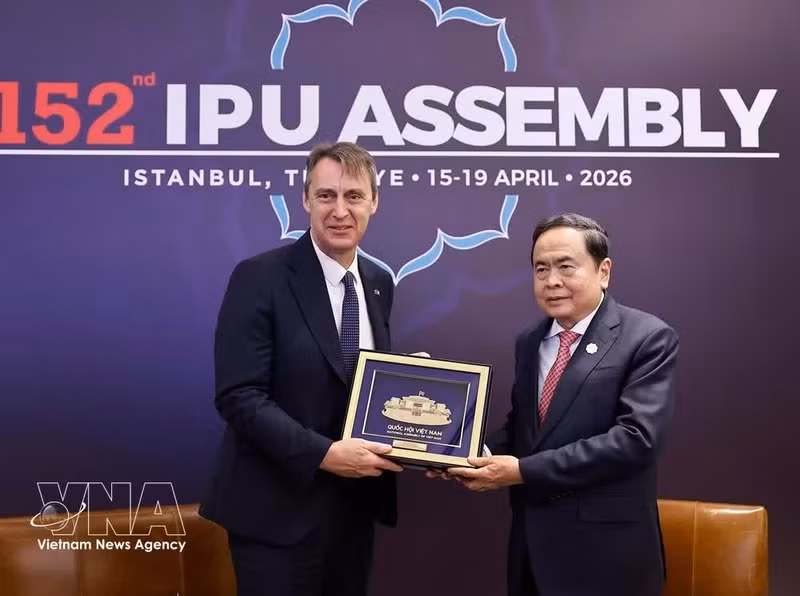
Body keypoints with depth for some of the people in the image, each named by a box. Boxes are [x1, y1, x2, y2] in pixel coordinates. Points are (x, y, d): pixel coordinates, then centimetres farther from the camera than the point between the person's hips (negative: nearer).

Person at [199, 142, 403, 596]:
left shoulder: (379, 284, 8)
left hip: (355, 502, 6)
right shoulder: (260, 277, -12)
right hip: (279, 509, -6)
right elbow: (239, 396, -17)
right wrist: (323, 453, -25)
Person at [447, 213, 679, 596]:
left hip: (604, 553, -5)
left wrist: (523, 471, -21)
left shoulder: (648, 338, -10)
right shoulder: (529, 343, 10)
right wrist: (479, 455, -6)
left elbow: (635, 436, -20)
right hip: (532, 545, 6)